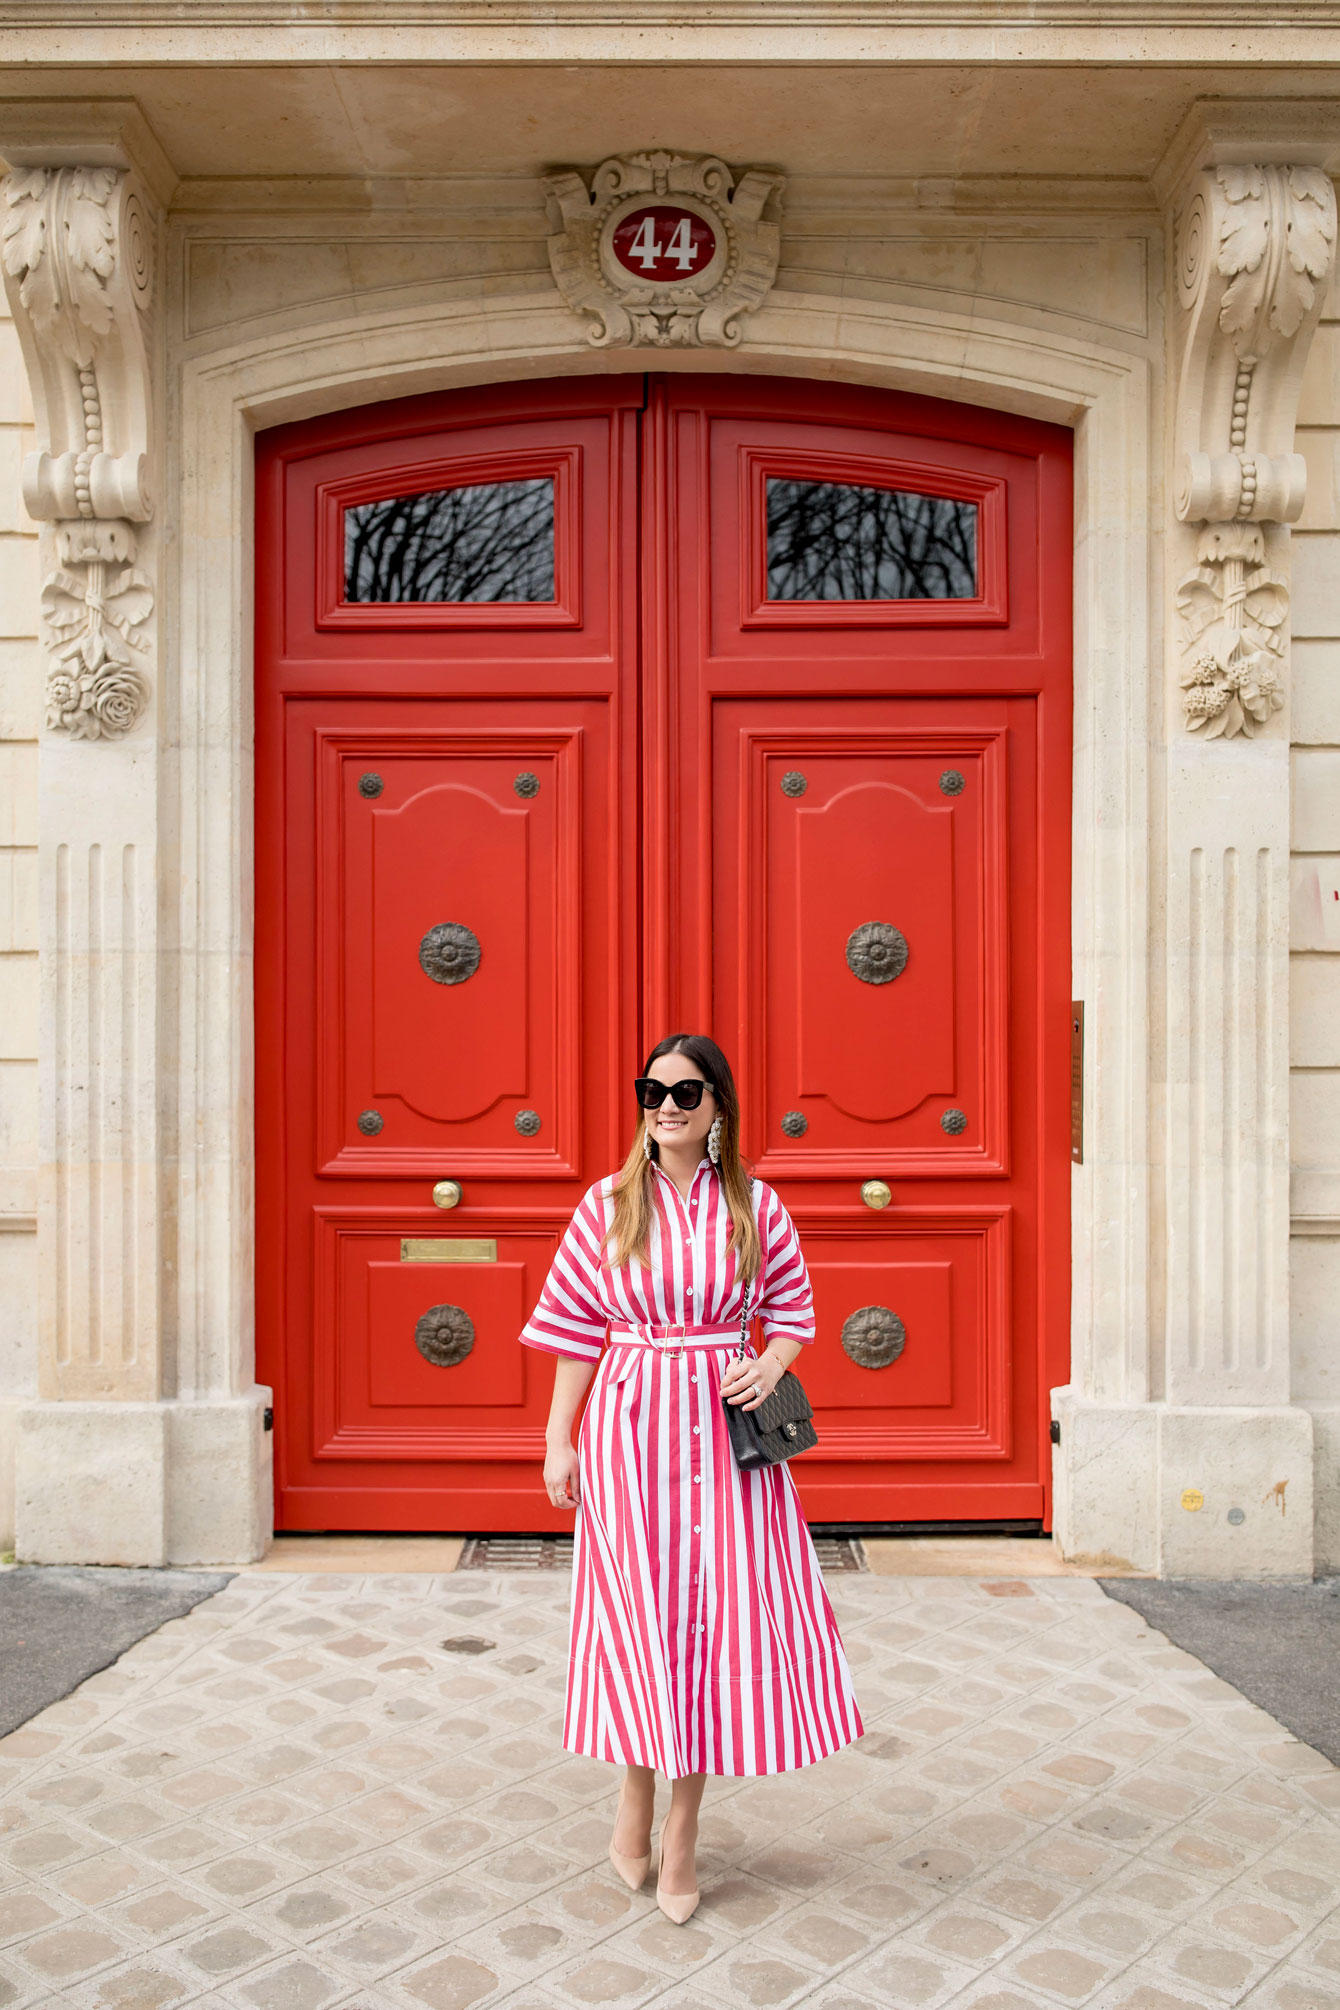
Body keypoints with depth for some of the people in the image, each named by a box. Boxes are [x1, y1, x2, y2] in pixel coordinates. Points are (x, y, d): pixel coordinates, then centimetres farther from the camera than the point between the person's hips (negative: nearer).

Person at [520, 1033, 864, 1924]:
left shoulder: (756, 1207, 3)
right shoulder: (608, 1205, 2)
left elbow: (794, 1310, 11)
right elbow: (576, 1329, 3)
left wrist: (769, 1364, -10)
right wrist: (559, 1440, 0)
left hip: (725, 1421, 1)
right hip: (631, 1420, 0)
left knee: (717, 1604, 2)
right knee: (638, 1604, 4)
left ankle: (684, 1825, 18)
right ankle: (637, 1795, 27)